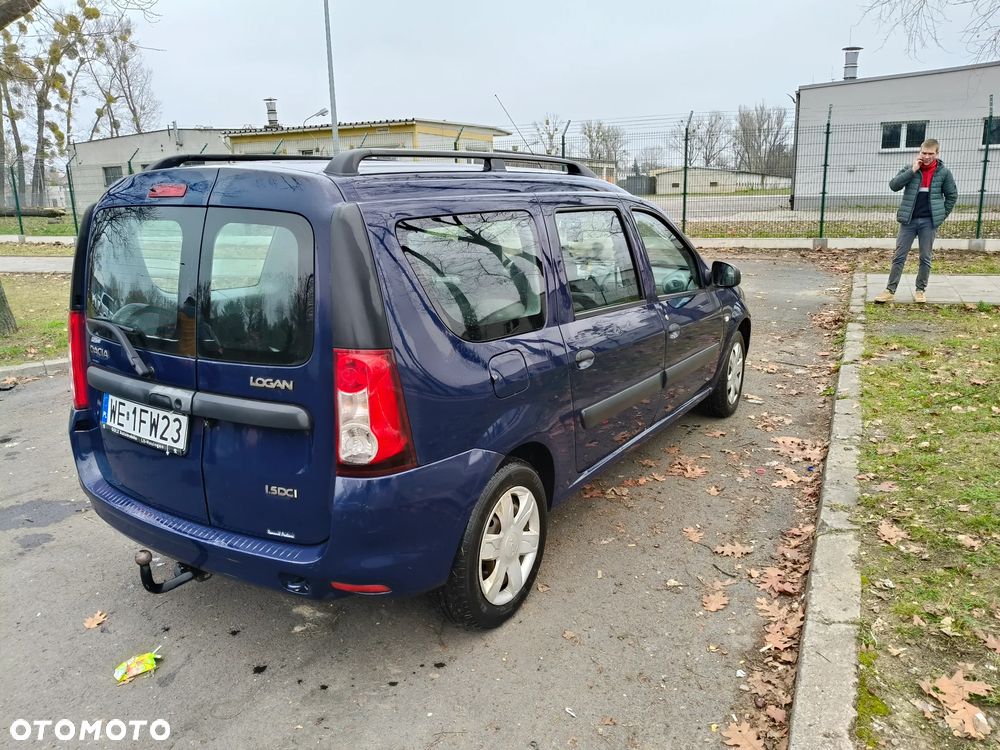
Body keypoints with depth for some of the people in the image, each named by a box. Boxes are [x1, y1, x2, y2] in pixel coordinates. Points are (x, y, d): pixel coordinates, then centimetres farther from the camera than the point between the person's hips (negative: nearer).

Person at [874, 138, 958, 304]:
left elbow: (952, 195, 9)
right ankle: (890, 291, 3)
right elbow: (893, 185, -12)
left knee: (925, 258, 5)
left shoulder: (943, 172, 1)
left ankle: (921, 290, 16)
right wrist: (912, 170, -17)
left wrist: (941, 215, 3)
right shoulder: (910, 169, 1)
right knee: (899, 256, 0)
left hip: (929, 221, 0)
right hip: (909, 220, 0)